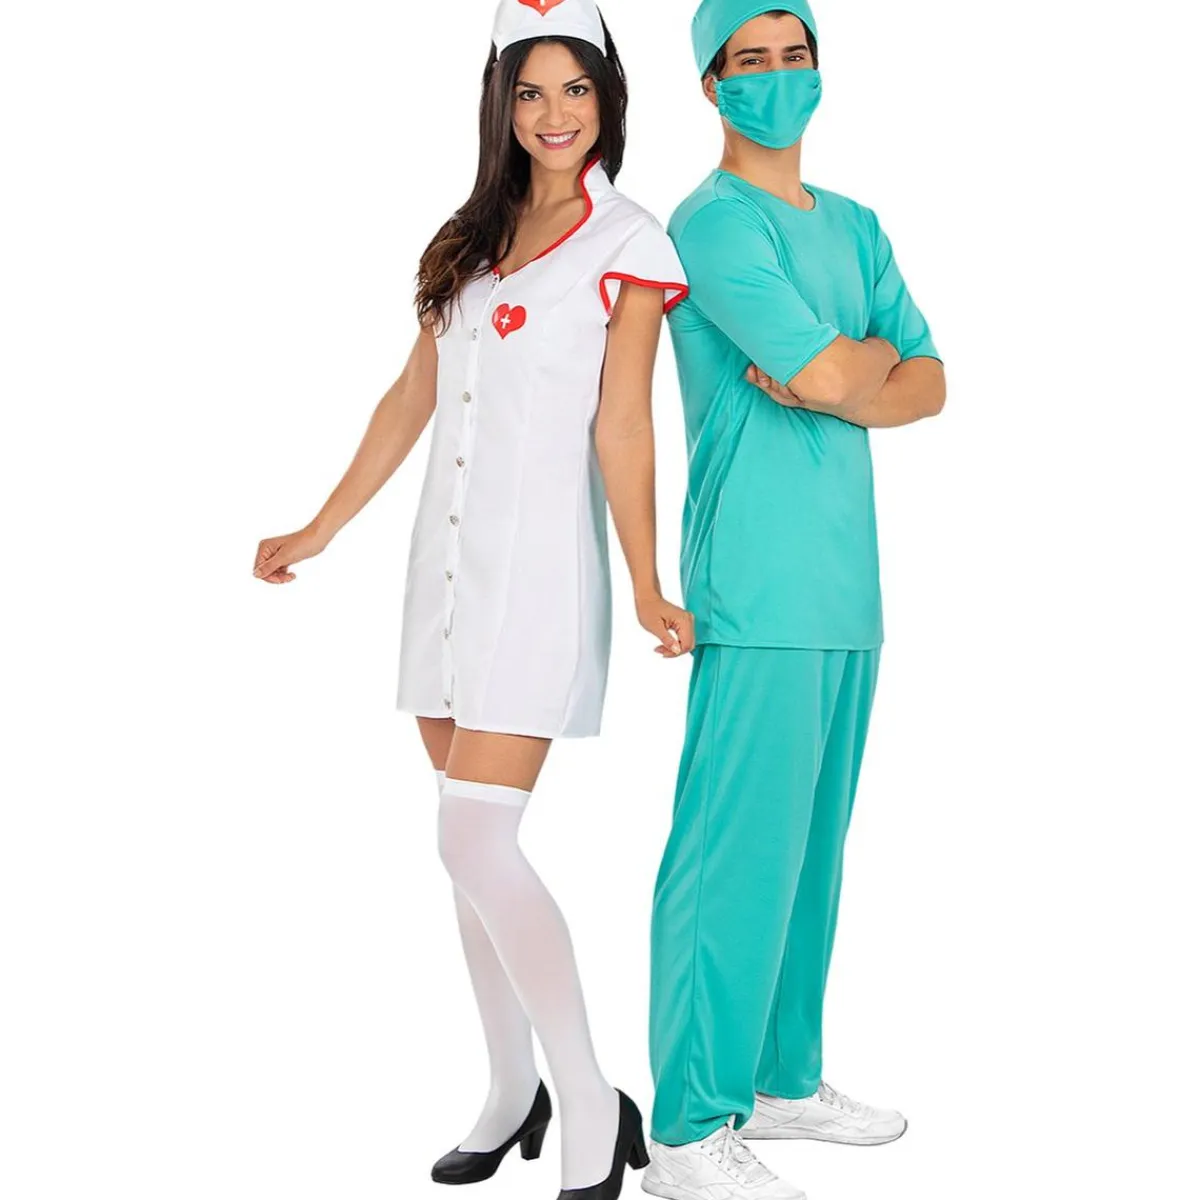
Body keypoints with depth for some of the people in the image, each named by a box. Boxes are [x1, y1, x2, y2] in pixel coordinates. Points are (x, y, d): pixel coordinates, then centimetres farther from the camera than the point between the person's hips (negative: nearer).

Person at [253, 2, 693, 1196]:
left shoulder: (627, 246, -4)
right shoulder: (473, 237, 14)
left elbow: (620, 430, -8)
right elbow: (413, 396, 16)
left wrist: (646, 589, -15)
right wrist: (319, 530, 16)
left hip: (541, 571, -7)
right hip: (447, 562, 7)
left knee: (476, 840, -13)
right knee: (470, 841, 10)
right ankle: (514, 1093, 23)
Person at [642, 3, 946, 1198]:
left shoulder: (854, 227, 19)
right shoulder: (713, 224, -7)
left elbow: (928, 385, 11)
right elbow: (828, 372, -17)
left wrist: (831, 380, -7)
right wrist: (873, 352, 5)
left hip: (846, 589, 8)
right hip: (758, 592, -8)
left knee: (812, 843, 13)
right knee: (735, 850, -7)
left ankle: (781, 1078, 24)